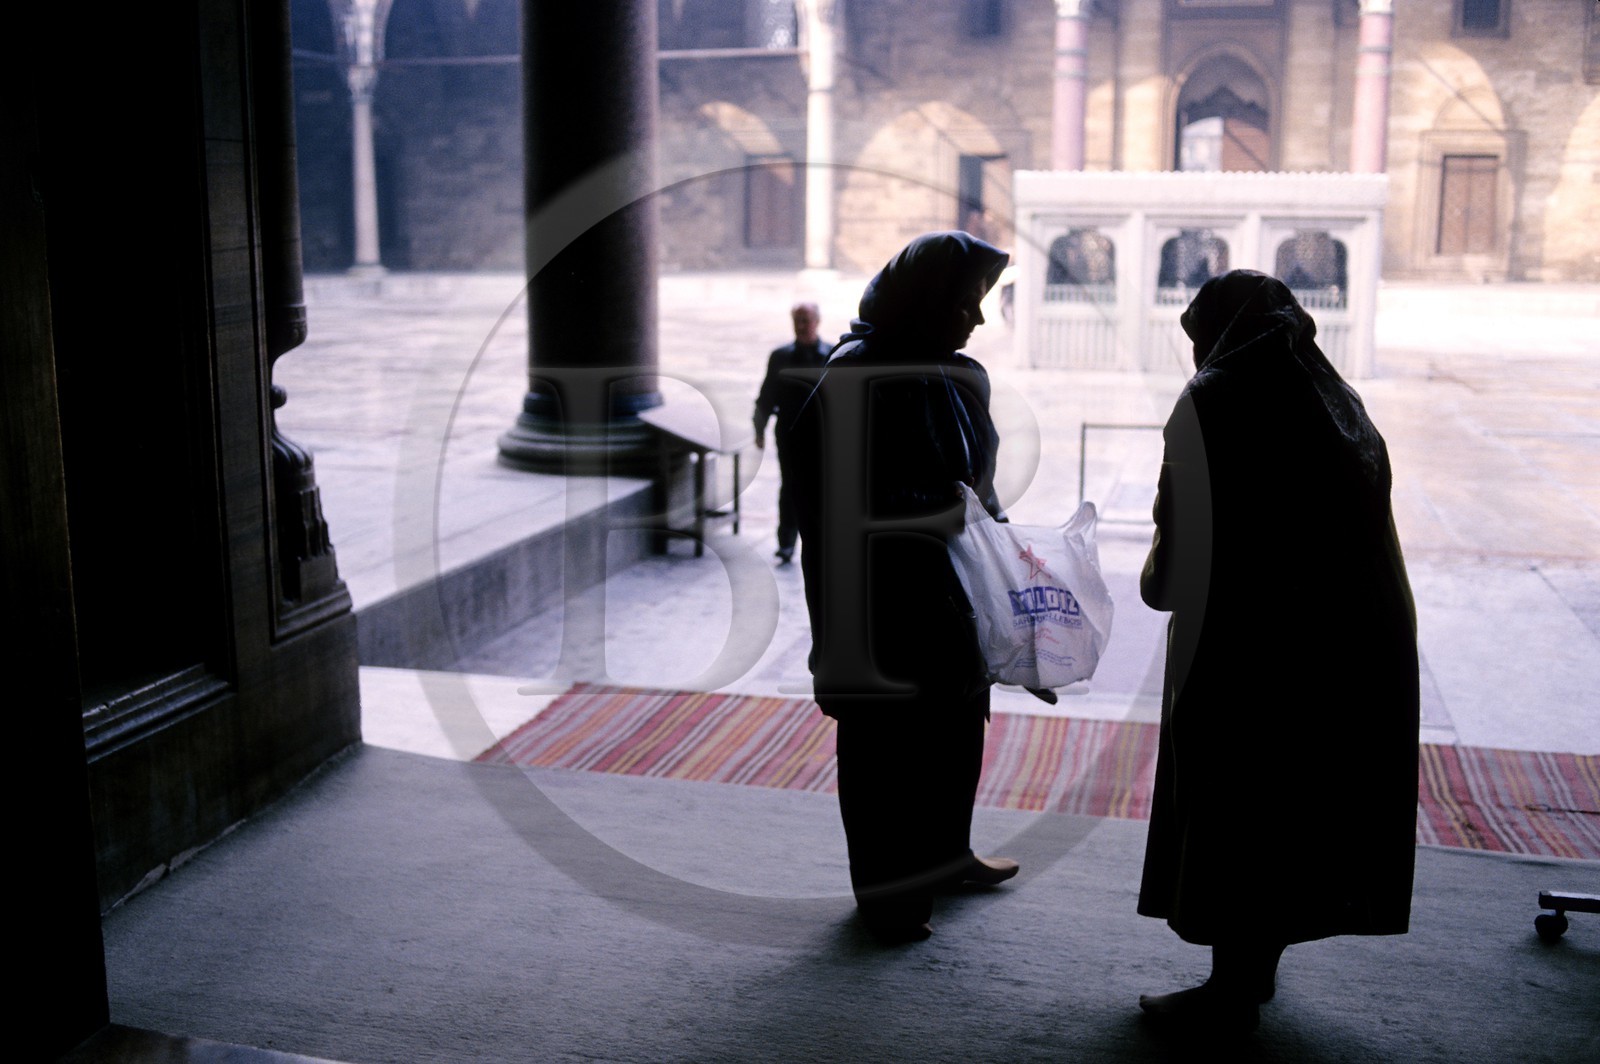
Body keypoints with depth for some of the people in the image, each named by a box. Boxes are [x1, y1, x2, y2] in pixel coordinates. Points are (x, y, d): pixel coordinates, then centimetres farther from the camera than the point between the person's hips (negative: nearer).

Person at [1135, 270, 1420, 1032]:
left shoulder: (1213, 402, -11)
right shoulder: (1336, 400, 9)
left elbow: (1184, 546, -17)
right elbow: (1367, 534, 10)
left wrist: (1156, 581, 4)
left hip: (1246, 651, -7)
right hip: (1350, 648, 8)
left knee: (1233, 816, 5)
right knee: (1306, 804, 18)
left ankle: (1232, 992, 14)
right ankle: (1259, 964, 32)